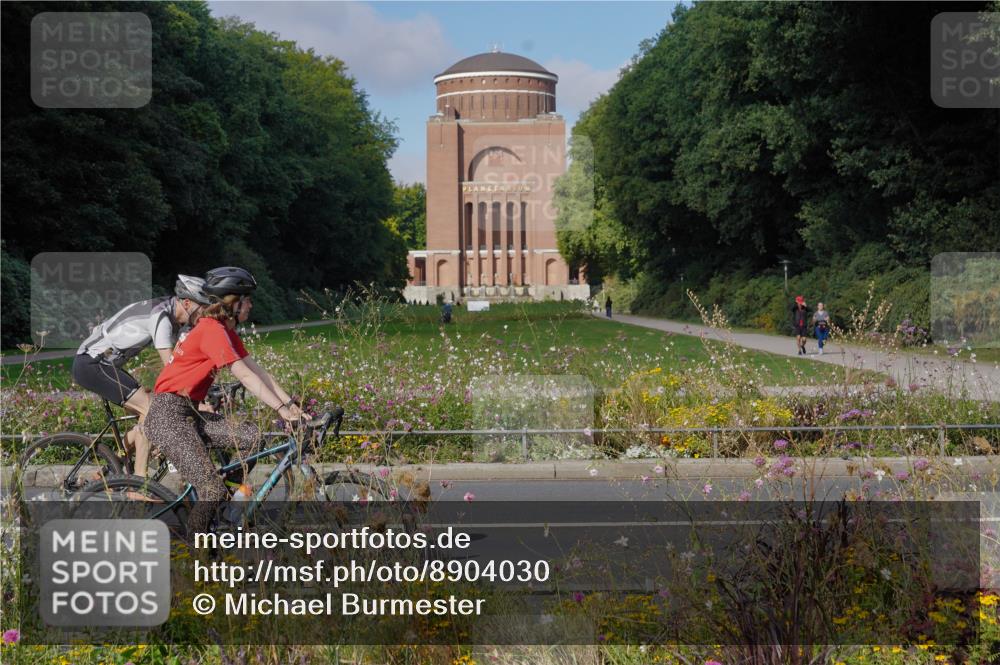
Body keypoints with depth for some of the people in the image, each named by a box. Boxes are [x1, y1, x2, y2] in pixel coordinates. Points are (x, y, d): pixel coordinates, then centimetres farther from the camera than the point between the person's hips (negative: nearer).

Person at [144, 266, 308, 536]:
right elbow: (245, 376, -22)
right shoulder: (212, 329, -16)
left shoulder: (226, 331, 13)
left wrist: (291, 404, -1)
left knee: (251, 436, -4)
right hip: (169, 415, -9)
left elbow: (258, 370, 8)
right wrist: (282, 409, -25)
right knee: (213, 489, -16)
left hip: (189, 413, 9)